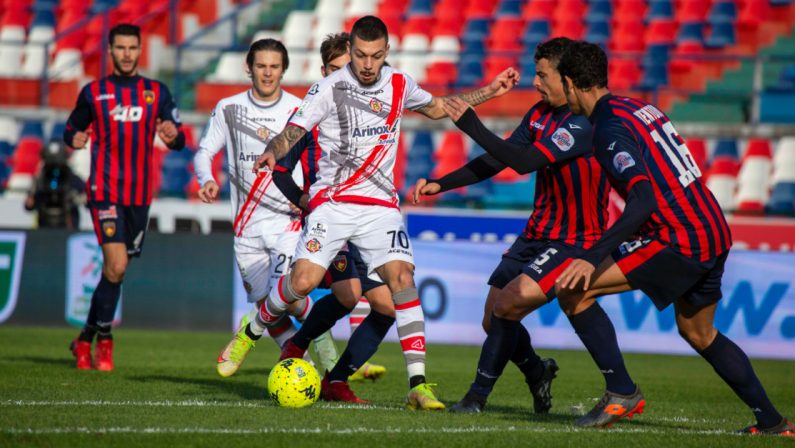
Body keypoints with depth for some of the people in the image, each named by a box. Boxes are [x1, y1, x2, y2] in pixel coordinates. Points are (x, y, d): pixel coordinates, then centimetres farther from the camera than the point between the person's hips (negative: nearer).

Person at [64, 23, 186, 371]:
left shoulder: (157, 92, 8)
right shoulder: (94, 92, 4)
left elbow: (178, 141, 5)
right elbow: (72, 129, 11)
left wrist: (173, 137, -19)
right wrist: (74, 139, -13)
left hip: (139, 195, 3)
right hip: (104, 191, -3)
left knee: (115, 271, 9)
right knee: (116, 266, -17)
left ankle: (85, 339, 24)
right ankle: (103, 340, -3)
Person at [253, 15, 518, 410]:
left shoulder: (398, 84, 6)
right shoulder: (329, 88, -7)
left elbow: (437, 108, 26)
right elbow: (291, 133, -9)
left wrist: (489, 91, 21)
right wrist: (272, 153, -32)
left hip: (380, 204, 3)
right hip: (332, 202, -3)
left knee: (401, 278, -17)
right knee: (304, 280, -18)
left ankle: (418, 385, -18)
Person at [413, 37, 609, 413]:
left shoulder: (586, 123, -21)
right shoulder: (541, 114, 7)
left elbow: (526, 161, -28)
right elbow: (496, 160, 11)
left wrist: (472, 126, -25)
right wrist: (440, 184, 3)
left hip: (575, 243, -8)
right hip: (536, 235, 8)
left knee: (507, 305, -23)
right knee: (493, 320, 6)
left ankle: (478, 395, -10)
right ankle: (537, 373, 34)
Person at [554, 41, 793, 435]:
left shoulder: (609, 129, -13)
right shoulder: (640, 107, 14)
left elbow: (644, 199, -25)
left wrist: (592, 259, -29)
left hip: (680, 240, -9)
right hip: (715, 231, 9)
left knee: (572, 290, -8)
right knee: (698, 333, 28)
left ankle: (621, 393, -5)